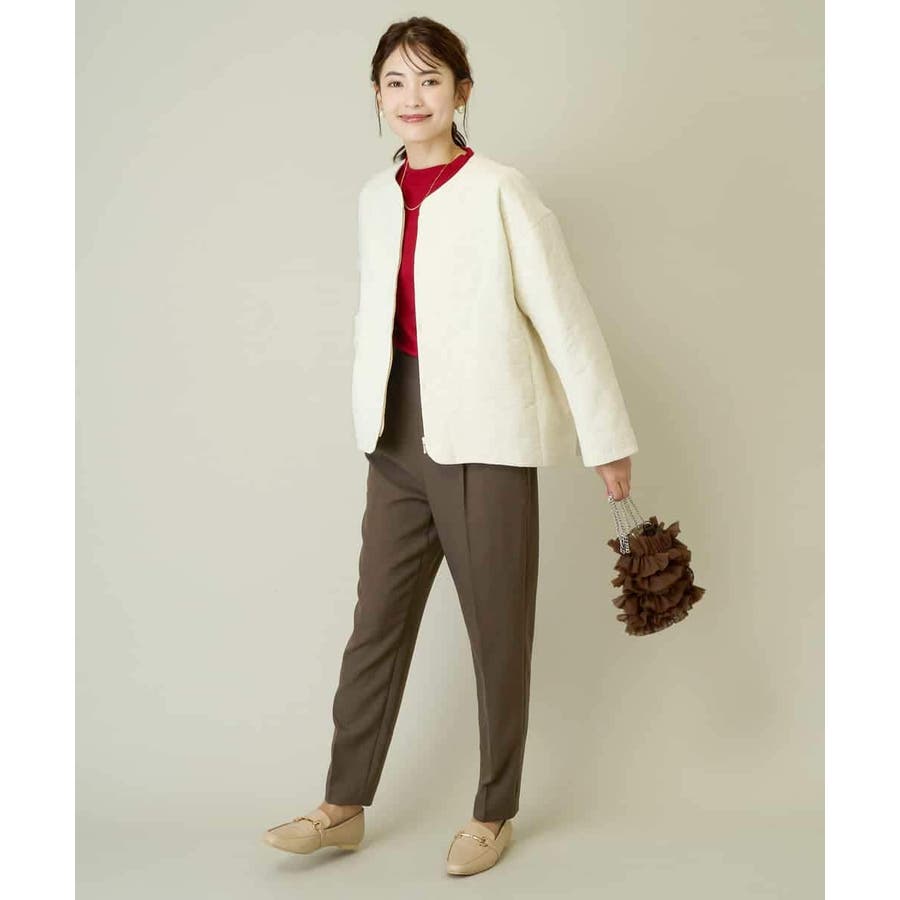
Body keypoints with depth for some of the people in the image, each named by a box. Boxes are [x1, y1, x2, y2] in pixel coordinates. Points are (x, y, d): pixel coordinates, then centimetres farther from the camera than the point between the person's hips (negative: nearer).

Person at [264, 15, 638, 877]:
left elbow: (563, 314, -8)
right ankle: (344, 807, 24)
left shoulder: (499, 192, -9)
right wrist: (372, 420, 14)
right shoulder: (377, 196, 9)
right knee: (376, 620, 11)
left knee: (497, 631, 7)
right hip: (399, 436, 6)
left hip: (483, 439, -5)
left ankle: (493, 814, 23)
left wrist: (607, 439, -7)